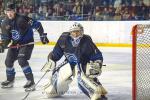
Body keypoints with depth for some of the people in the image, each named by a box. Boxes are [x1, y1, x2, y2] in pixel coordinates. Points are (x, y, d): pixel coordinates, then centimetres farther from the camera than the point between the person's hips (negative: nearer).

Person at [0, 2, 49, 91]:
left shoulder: (22, 19, -24)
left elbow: (37, 25, -19)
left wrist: (43, 35, -18)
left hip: (27, 43, -7)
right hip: (15, 44, 7)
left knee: (22, 61, -22)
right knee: (8, 61, 7)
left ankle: (31, 81, -12)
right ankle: (10, 81, 28)